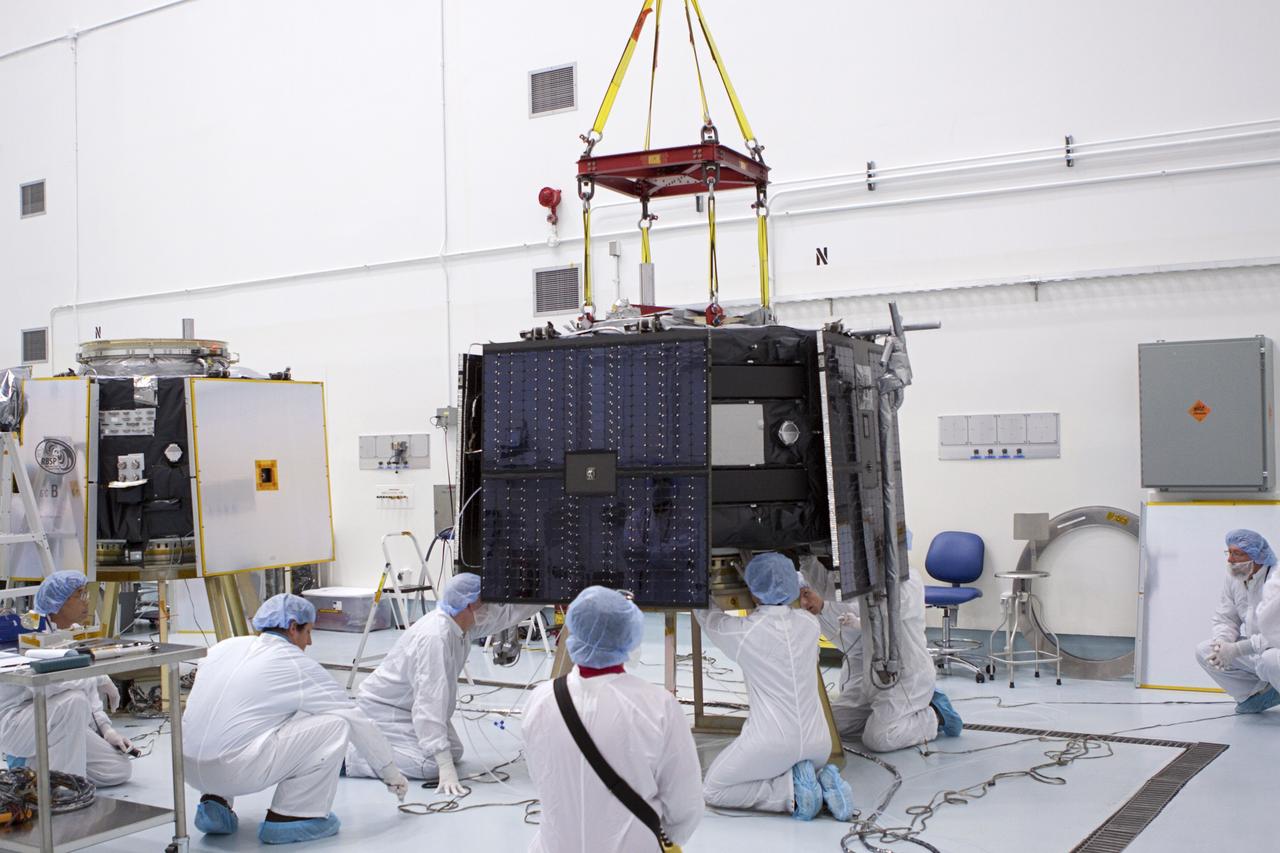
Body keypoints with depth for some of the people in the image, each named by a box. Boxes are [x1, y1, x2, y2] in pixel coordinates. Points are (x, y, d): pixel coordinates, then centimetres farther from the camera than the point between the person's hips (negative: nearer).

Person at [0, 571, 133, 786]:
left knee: (119, 769, -4)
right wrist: (101, 680, -26)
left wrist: (106, 728, -5)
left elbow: (85, 684, 8)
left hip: (54, 723, 8)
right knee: (74, 700, -35)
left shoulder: (76, 632, 4)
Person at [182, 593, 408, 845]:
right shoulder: (296, 664, 0)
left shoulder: (226, 646, 14)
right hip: (236, 771, -7)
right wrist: (390, 771, 20)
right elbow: (356, 718, 7)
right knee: (336, 724, 0)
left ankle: (215, 801, 19)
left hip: (190, 767, 7)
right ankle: (290, 816, 4)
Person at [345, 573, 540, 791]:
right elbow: (430, 703, -37)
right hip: (382, 707, -10)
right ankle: (344, 756, -10)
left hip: (410, 706, 10)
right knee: (430, 764, -22)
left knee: (454, 753, 10)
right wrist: (446, 768, -39)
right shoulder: (435, 638, -34)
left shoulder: (463, 622, -9)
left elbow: (507, 612, 3)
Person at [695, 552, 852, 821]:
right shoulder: (809, 624, 3)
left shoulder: (742, 632, -9)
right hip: (819, 746, 6)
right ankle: (823, 784, 4)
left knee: (712, 791, 12)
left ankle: (791, 791, -6)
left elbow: (704, 613, 12)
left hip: (771, 745, -5)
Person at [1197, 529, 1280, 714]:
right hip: (1253, 649, 8)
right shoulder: (1232, 578, -1)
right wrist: (1221, 643, -18)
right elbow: (1225, 619, 5)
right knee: (1203, 651, -4)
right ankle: (1259, 693, 3)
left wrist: (1236, 649, -28)